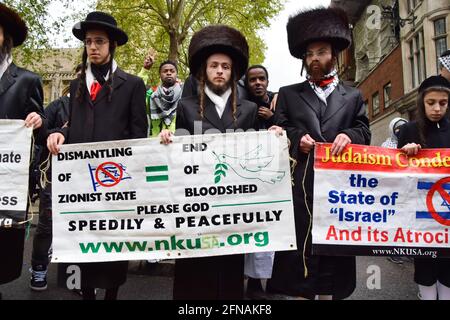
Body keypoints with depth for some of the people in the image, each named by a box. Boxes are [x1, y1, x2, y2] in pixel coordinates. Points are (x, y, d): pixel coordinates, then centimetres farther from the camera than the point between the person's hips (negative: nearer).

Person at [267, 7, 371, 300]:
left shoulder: (353, 96, 15)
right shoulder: (288, 94, 13)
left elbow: (364, 131, 9)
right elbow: (277, 130, 6)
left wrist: (348, 135, -13)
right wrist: (297, 138, -13)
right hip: (302, 182, -1)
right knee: (300, 245, 2)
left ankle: (329, 292, 24)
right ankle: (301, 293, 14)